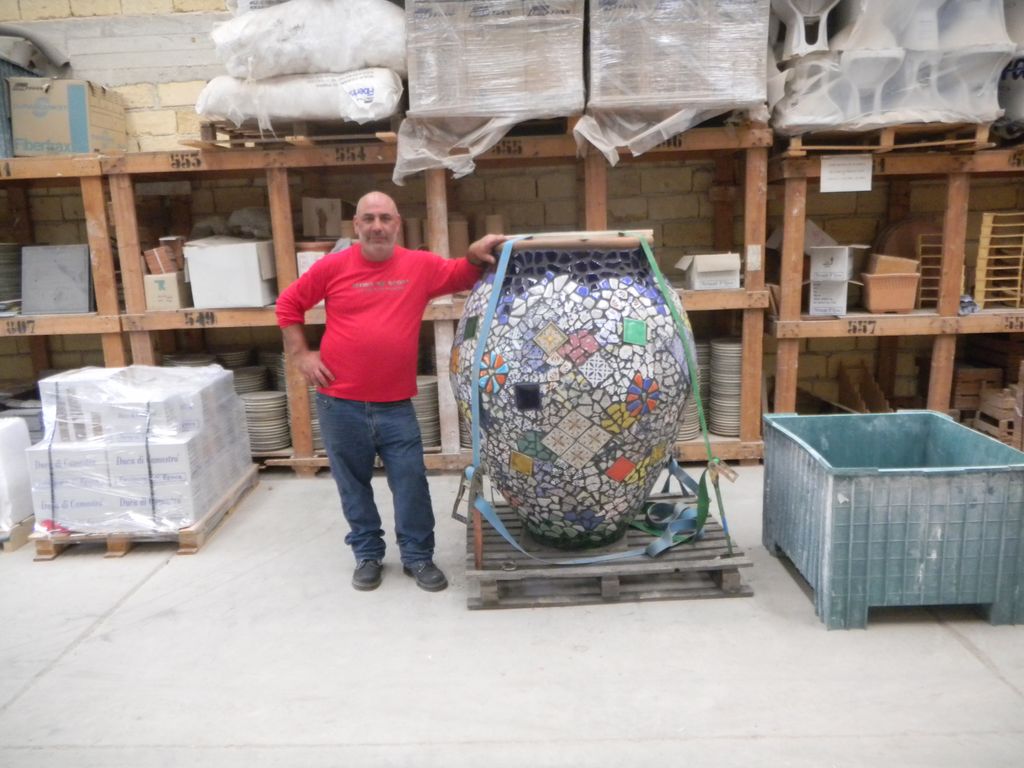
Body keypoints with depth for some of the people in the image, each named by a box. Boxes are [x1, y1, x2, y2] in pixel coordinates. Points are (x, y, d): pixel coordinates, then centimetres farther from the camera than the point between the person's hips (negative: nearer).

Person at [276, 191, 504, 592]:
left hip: (395, 403, 0)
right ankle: (367, 554, 32)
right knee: (353, 483, 13)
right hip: (340, 402, 0)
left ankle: (418, 556, 23)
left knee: (411, 482, 4)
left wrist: (476, 255, -9)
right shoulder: (333, 266, -3)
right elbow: (288, 304, 9)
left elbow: (461, 275, 13)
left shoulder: (421, 265, -1)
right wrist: (300, 354, 2)